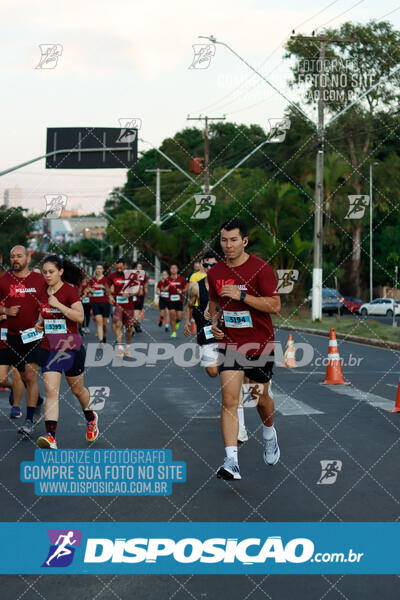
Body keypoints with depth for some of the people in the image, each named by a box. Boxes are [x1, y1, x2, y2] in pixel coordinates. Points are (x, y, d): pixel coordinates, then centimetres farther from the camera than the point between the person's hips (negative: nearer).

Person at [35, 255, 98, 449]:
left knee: (77, 389, 14)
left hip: (71, 347, -4)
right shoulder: (44, 292, 8)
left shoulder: (69, 291, -9)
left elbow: (80, 317, -18)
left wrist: (58, 304, -24)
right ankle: (50, 436, -21)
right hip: (48, 349, 4)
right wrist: (39, 323, 3)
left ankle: (90, 417, 45)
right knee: (51, 391, -11)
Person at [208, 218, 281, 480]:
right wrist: (215, 321, 0)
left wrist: (241, 295, -25)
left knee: (261, 398, 13)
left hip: (260, 345, -2)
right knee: (229, 399, -13)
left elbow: (275, 305, -16)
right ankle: (232, 462, -18)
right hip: (230, 344, 2)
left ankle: (270, 434, 47)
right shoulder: (215, 272, 3)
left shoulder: (261, 268, -11)